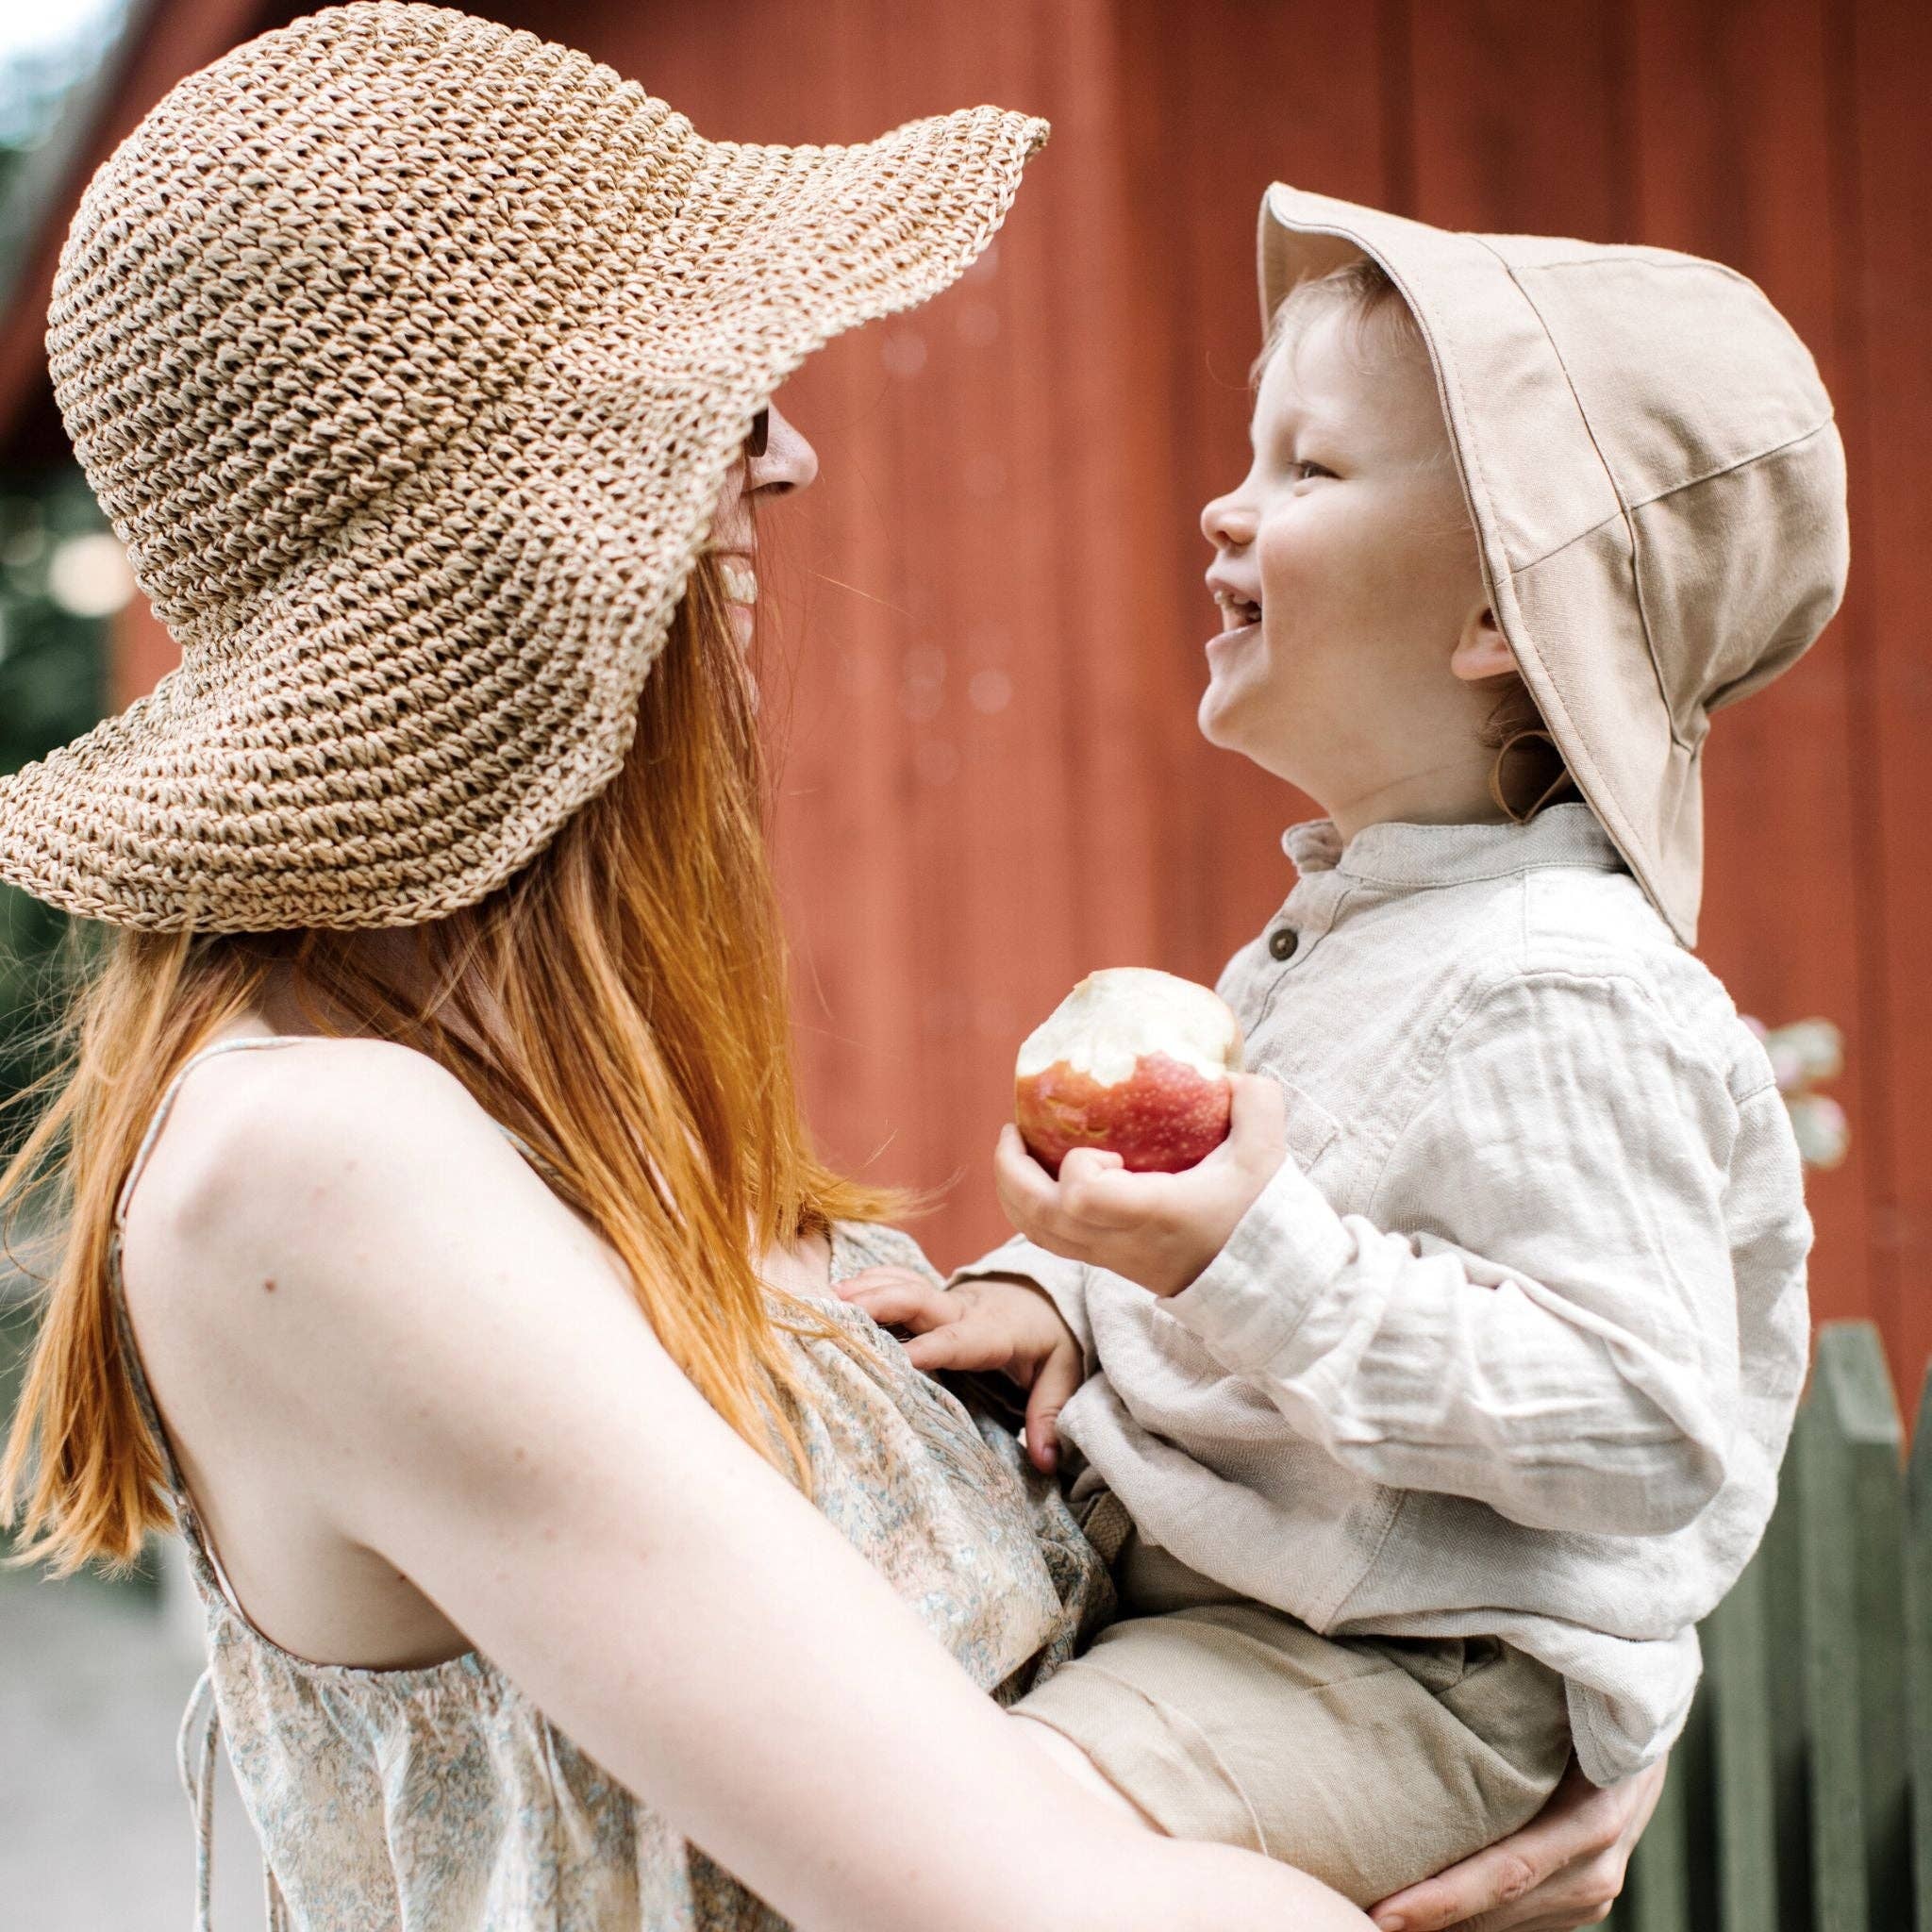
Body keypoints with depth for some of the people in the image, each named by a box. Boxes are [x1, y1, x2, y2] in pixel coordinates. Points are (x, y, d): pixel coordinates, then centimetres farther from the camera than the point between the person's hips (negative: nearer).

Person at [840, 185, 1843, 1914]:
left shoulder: (1557, 990, -23)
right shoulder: (1337, 930, 8)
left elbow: (1647, 1427, -27)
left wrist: (1266, 1266, -32)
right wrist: (1050, 1294, -1)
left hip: (1403, 1683, -9)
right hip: (1177, 1582, 9)